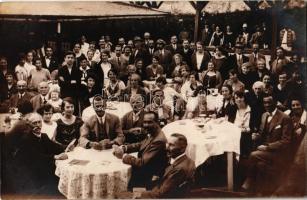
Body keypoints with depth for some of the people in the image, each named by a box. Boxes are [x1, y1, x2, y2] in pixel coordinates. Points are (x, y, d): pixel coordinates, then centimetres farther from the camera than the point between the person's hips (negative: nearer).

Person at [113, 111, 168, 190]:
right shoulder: (151, 134, 1)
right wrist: (122, 148, -5)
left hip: (149, 179, -8)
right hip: (144, 172, 8)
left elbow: (143, 163, -28)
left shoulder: (158, 141, -28)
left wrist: (123, 156, -22)